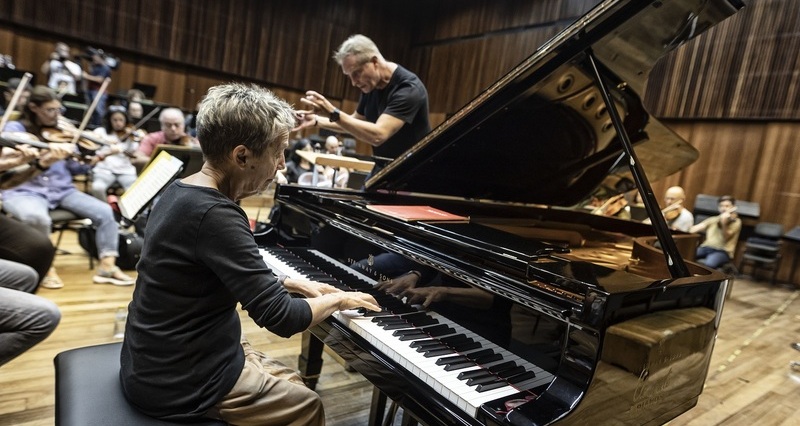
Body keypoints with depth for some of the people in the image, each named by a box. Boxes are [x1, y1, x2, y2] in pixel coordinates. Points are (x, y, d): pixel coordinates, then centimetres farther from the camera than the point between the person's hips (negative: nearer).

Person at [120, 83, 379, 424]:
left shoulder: (184, 191, 0)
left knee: (290, 383, 22)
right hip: (179, 381, -8)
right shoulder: (214, 215, -31)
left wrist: (296, 284, 7)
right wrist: (338, 299, -11)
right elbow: (282, 318, -29)